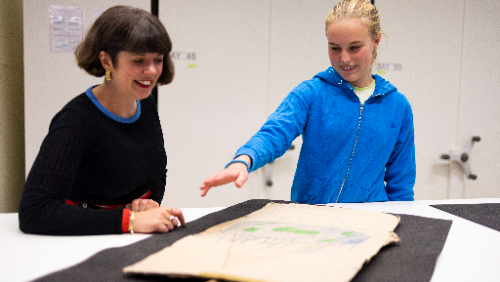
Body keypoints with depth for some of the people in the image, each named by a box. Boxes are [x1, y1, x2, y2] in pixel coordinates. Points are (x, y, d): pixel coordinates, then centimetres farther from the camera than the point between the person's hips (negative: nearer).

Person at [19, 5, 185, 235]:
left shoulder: (146, 106, 2)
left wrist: (151, 203, -4)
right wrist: (129, 220, -29)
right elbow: (33, 213, -26)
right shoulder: (77, 120, -18)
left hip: (142, 246, 6)